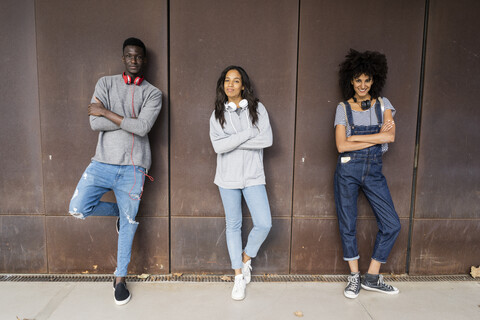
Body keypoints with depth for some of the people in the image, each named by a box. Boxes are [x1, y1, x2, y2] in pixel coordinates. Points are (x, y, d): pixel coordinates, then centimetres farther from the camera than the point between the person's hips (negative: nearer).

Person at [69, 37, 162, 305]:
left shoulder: (153, 93, 3)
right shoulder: (106, 84, 7)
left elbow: (143, 128, -14)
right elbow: (95, 123, -7)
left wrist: (106, 112, -9)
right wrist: (132, 121, -11)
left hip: (132, 167, -1)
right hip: (103, 162, 2)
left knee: (128, 223, 5)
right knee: (78, 209, -8)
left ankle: (120, 279, 23)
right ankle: (117, 210, 24)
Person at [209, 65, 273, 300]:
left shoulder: (257, 108, 2)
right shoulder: (217, 114, 3)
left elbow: (267, 140, -11)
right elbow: (218, 146, -12)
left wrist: (233, 142, -12)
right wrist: (248, 134, -13)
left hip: (253, 176, 0)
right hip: (228, 177, 1)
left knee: (264, 224, -7)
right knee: (233, 225, 8)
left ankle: (246, 258, 23)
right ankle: (238, 275, 23)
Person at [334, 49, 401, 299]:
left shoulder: (383, 104, 6)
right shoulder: (343, 108, 1)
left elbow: (390, 137, -10)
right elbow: (341, 145, -10)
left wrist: (355, 137, -11)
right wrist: (377, 137, -9)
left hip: (374, 170, 2)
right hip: (348, 170, -2)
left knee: (392, 225, 0)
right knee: (347, 226, 4)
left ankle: (372, 278, 17)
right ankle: (354, 277, 23)